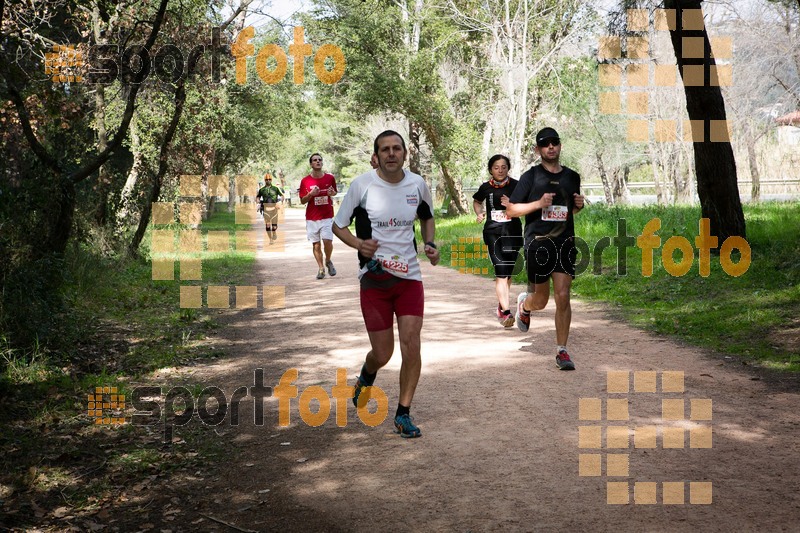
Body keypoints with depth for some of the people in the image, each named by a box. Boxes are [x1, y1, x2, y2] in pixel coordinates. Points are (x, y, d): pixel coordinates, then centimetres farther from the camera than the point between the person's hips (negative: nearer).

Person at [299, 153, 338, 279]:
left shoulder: (330, 178, 3)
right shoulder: (305, 181, 0)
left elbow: (335, 192, 19)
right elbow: (302, 200, 4)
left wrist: (332, 193, -5)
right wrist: (311, 194, -15)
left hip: (327, 216, 0)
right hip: (311, 218, 0)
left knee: (327, 241, -13)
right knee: (315, 244, 1)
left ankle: (328, 261, 15)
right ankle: (321, 268, 13)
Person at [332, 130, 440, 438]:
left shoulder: (417, 184, 3)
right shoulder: (362, 185, -6)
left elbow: (427, 217, 23)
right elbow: (338, 225, 3)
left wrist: (430, 244, 4)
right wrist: (358, 243, -16)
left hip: (409, 277, 2)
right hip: (374, 277, -2)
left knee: (411, 346, -7)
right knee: (382, 354, 2)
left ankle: (403, 414, 10)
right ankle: (366, 377, 40)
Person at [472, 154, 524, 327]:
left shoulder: (516, 186, -1)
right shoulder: (486, 188, 3)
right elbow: (476, 201, 23)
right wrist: (479, 213, 4)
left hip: (512, 232, 1)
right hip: (493, 233, -1)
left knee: (508, 272, 12)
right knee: (501, 272, -13)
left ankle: (501, 305, 34)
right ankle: (506, 312, -17)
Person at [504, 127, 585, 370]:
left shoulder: (572, 177, 12)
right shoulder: (530, 176, -1)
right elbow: (510, 210, -3)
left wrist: (579, 204, 4)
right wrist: (539, 203, -15)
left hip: (565, 242, 3)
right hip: (538, 242, -3)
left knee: (563, 296, -6)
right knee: (540, 300, 5)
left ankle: (561, 351, 3)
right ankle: (523, 304, 43)